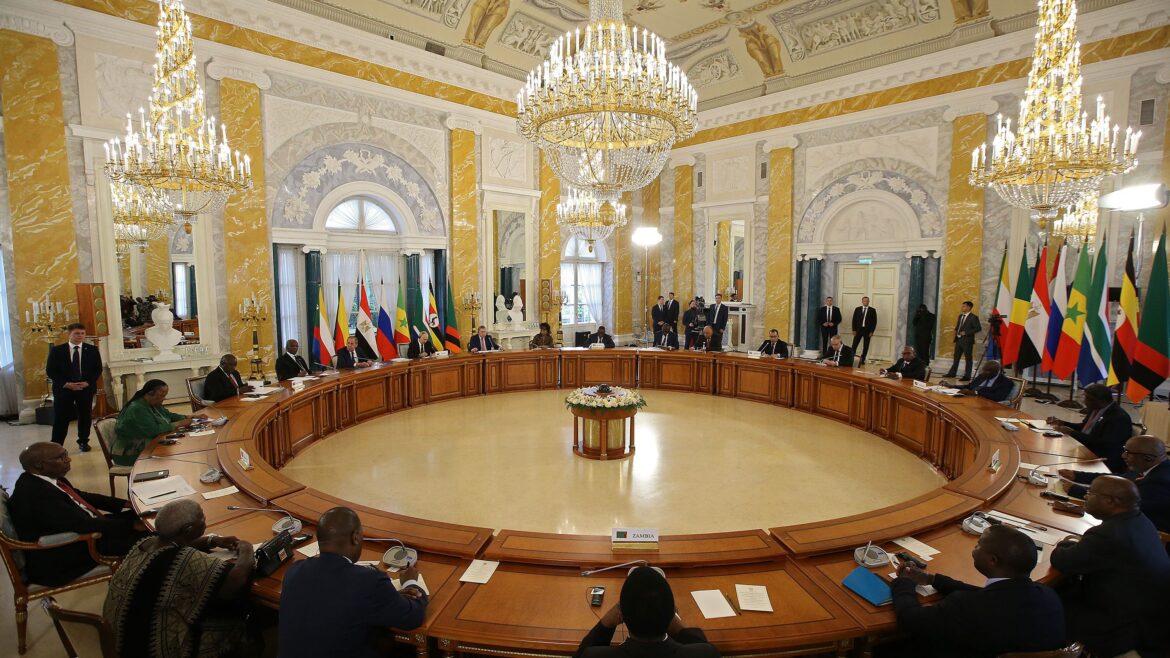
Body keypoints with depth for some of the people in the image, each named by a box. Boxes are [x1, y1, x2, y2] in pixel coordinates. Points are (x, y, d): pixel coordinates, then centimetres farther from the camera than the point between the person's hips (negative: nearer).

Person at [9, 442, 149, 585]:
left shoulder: (40, 478, 3)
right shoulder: (36, 493, -27)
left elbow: (81, 496, 15)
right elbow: (82, 525, -29)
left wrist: (127, 504, 5)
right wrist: (131, 525, -24)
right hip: (59, 562, -10)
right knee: (139, 536, -18)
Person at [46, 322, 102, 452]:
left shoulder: (92, 350, 4)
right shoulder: (56, 350, 1)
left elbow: (98, 369, 3)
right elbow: (50, 370, -1)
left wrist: (87, 382, -12)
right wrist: (65, 384, -13)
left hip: (86, 388, 1)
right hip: (63, 388, -1)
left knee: (85, 416, 9)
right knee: (60, 418, 0)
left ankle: (83, 442, 21)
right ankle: (56, 446, 6)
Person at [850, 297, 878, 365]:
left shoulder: (872, 310, 2)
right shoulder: (857, 309, 5)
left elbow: (874, 322, 0)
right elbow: (854, 320, 5)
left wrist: (871, 331, -7)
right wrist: (854, 330, -3)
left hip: (867, 331, 0)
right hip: (858, 330, 0)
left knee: (866, 346, 4)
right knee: (854, 345, -4)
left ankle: (862, 360, 12)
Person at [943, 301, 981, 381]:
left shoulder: (973, 317, -10)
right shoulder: (960, 316, 13)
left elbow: (978, 328, -15)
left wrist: (966, 332, -19)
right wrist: (955, 331, 4)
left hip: (967, 340, -8)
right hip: (959, 339, 8)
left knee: (968, 358, 0)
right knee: (956, 357, 14)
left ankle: (967, 376, 5)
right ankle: (952, 373, 23)